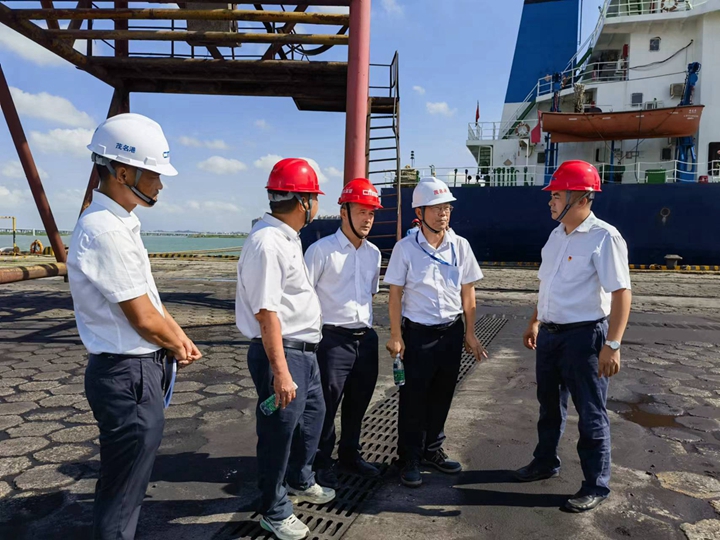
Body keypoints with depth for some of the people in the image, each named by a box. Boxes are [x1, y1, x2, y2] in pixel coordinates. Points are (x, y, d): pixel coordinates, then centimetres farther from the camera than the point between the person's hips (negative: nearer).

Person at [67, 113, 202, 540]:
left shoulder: (121, 223, 9)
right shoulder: (106, 231, -23)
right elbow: (144, 318, -21)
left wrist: (181, 339, 6)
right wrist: (177, 347, -3)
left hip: (139, 367, 10)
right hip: (129, 375, -10)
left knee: (124, 483, 25)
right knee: (123, 492, 8)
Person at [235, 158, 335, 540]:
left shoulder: (288, 238, 11)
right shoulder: (266, 243, -22)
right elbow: (266, 314, -25)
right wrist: (280, 371, -26)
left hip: (304, 350, 10)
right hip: (281, 352, -10)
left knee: (312, 414, 25)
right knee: (278, 432, 6)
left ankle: (299, 482, 49)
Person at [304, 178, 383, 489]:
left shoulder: (373, 253, 10)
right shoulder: (321, 250, -10)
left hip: (366, 338, 6)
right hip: (333, 339, -6)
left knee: (359, 402, 18)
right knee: (326, 405, 5)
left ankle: (350, 454, 38)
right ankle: (322, 463, 24)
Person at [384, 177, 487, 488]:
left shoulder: (460, 246, 1)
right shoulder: (405, 248, -8)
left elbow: (468, 292, 7)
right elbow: (395, 294, -6)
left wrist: (469, 333, 6)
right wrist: (396, 336, -8)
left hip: (452, 331, 4)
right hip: (417, 333, -3)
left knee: (442, 397, 15)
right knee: (413, 400, 5)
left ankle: (432, 450, 34)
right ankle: (409, 460, 22)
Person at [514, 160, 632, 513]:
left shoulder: (603, 238, -16)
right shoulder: (556, 235, 9)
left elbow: (621, 292, -20)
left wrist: (612, 344, -25)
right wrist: (535, 322, 20)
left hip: (583, 336, -8)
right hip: (549, 334, 8)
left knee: (591, 413, 6)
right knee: (549, 404, 21)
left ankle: (596, 485, 24)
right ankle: (545, 462, 40)